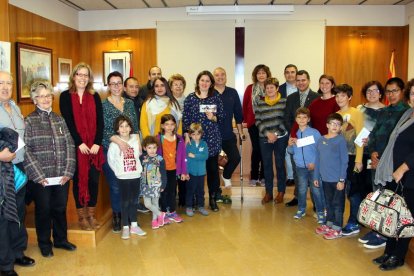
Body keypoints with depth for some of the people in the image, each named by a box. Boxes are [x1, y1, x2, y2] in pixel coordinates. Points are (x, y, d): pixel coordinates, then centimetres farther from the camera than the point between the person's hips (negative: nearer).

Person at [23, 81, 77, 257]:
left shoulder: (59, 120, 9)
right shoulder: (28, 122, -3)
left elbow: (70, 146, 6)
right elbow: (26, 150, -9)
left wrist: (68, 171, -4)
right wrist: (39, 176, -14)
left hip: (62, 176, 4)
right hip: (40, 178, -3)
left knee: (61, 208, 13)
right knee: (43, 210, 9)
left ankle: (61, 239, 32)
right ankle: (44, 243, 27)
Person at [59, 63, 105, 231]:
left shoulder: (95, 97, 9)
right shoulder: (65, 96, 1)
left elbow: (100, 121, 3)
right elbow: (67, 122, -6)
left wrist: (97, 143, -8)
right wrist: (80, 143, -14)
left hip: (94, 146, 2)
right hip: (76, 146, -2)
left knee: (94, 179, 4)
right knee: (79, 179, 4)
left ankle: (91, 214, 19)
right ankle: (81, 215, 16)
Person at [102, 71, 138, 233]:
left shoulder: (129, 103, 10)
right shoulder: (103, 105, -3)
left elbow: (135, 126, 12)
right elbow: (102, 130, -10)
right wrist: (118, 141, -21)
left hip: (130, 149, 3)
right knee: (115, 186, 2)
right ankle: (117, 216, 20)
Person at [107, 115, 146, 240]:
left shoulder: (136, 139, -1)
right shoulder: (114, 143, -8)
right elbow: (110, 160, -4)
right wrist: (117, 171, -7)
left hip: (136, 176, 3)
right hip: (122, 177, -3)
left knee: (133, 201, 12)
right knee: (125, 202, 4)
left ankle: (134, 225, 22)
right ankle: (125, 227, 15)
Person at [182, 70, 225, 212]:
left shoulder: (216, 97, 6)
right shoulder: (190, 98, 3)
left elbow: (222, 116, 8)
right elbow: (185, 119, 1)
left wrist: (213, 118, -12)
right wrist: (187, 136, -7)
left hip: (213, 138, 1)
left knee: (213, 168, 4)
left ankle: (213, 198, 17)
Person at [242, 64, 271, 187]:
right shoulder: (250, 88, 2)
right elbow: (245, 105, 6)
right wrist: (245, 120, 4)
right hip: (254, 123, 0)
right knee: (256, 149, 2)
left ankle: (263, 176, 18)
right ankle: (254, 177, 13)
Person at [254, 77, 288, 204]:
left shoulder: (284, 101, -1)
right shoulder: (260, 102, 5)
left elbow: (286, 120, -3)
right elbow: (257, 120, 2)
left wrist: (276, 134, -10)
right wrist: (267, 133, -9)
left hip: (281, 137, -2)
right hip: (265, 138, 2)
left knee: (280, 164, 5)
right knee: (267, 165, 7)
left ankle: (281, 192, 18)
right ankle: (268, 192, 18)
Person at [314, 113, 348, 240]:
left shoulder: (341, 140, -10)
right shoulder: (321, 140, 5)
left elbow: (344, 161, -10)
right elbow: (318, 160, 10)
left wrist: (342, 179, -13)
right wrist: (316, 177, 10)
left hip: (337, 180, -5)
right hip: (325, 179, 5)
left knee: (337, 204, 6)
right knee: (328, 203, 18)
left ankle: (337, 228, 17)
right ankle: (329, 223, 33)